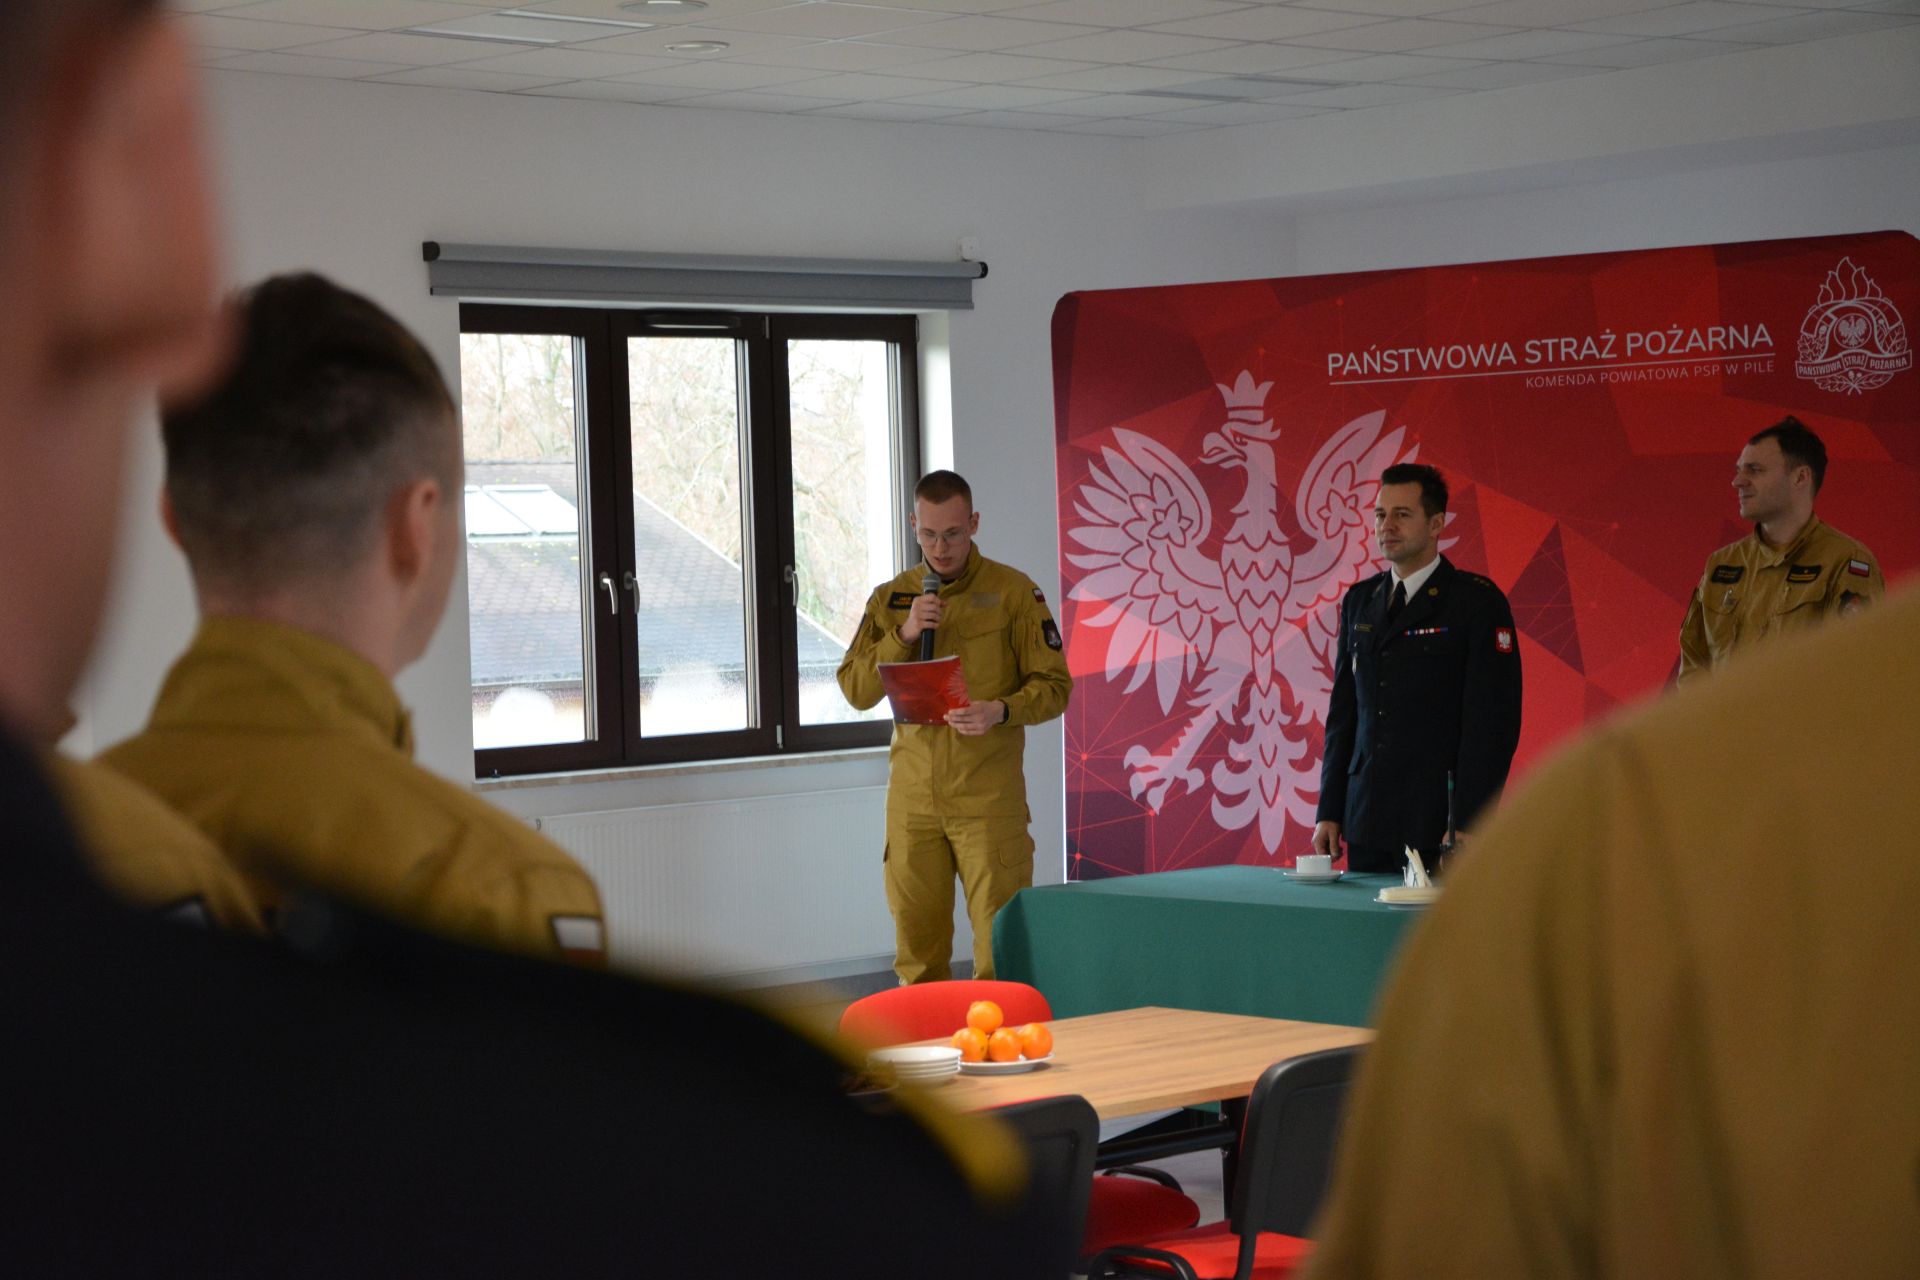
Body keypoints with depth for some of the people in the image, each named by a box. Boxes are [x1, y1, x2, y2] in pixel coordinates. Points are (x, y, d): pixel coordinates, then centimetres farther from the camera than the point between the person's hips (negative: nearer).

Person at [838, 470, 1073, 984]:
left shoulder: (1013, 592, 0)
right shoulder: (890, 599, 10)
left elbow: (1054, 686, -2)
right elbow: (855, 690, 5)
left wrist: (1001, 711, -22)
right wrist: (903, 636, -11)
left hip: (989, 794, -3)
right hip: (913, 799, 3)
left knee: (1000, 938, -5)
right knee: (917, 940, 7)